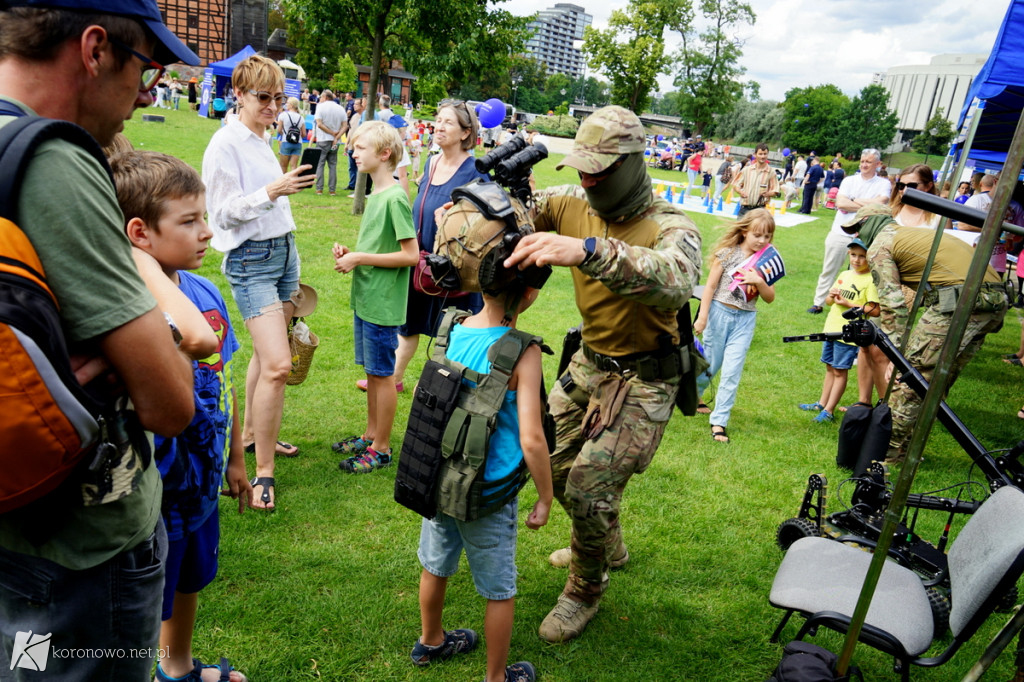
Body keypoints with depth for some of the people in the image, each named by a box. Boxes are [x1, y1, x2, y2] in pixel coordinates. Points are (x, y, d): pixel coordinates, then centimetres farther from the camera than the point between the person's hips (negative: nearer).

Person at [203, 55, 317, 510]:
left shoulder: (263, 140, 14)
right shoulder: (226, 143, -11)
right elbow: (223, 212, -15)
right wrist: (271, 192, -27)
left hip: (283, 251, 8)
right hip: (250, 260, -8)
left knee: (266, 354, 15)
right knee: (278, 364, -15)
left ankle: (252, 434, 32)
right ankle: (264, 472, -4)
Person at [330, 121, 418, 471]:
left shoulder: (395, 197, -17)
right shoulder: (375, 194, 10)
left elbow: (410, 255, -20)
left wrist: (360, 259, -18)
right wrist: (350, 252, 2)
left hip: (383, 304, -9)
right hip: (364, 298, 9)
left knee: (382, 374, 2)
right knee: (372, 370, 18)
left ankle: (381, 449, 15)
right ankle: (370, 435, 32)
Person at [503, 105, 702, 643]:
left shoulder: (671, 227, -24)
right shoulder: (573, 204, -6)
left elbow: (676, 282, -46)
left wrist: (590, 249, -60)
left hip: (644, 379, -7)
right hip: (589, 362, 7)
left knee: (588, 489, -10)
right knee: (553, 461, 18)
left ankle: (585, 590, 21)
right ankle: (608, 544, 46)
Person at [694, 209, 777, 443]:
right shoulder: (728, 253, -7)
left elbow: (770, 298, 3)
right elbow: (710, 285, -4)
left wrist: (759, 281, -16)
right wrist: (702, 317, -8)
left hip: (745, 319, 2)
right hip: (720, 312, -2)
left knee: (732, 371, -3)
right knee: (710, 364, 10)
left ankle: (719, 421, 5)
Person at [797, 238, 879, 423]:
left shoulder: (871, 280, -11)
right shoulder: (845, 275, 10)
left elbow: (875, 311, -19)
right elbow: (828, 301, 16)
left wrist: (848, 303, -18)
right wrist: (831, 296, -6)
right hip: (831, 329, 7)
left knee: (840, 371, 0)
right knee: (830, 368, 16)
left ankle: (829, 411, 5)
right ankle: (822, 404, 27)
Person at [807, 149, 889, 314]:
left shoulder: (884, 184, 1)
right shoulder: (849, 180, 5)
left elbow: (879, 204, -17)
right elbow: (840, 203, -10)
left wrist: (853, 201, -10)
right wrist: (867, 206, -13)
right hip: (839, 233, 2)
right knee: (828, 271, 9)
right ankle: (818, 303, 19)